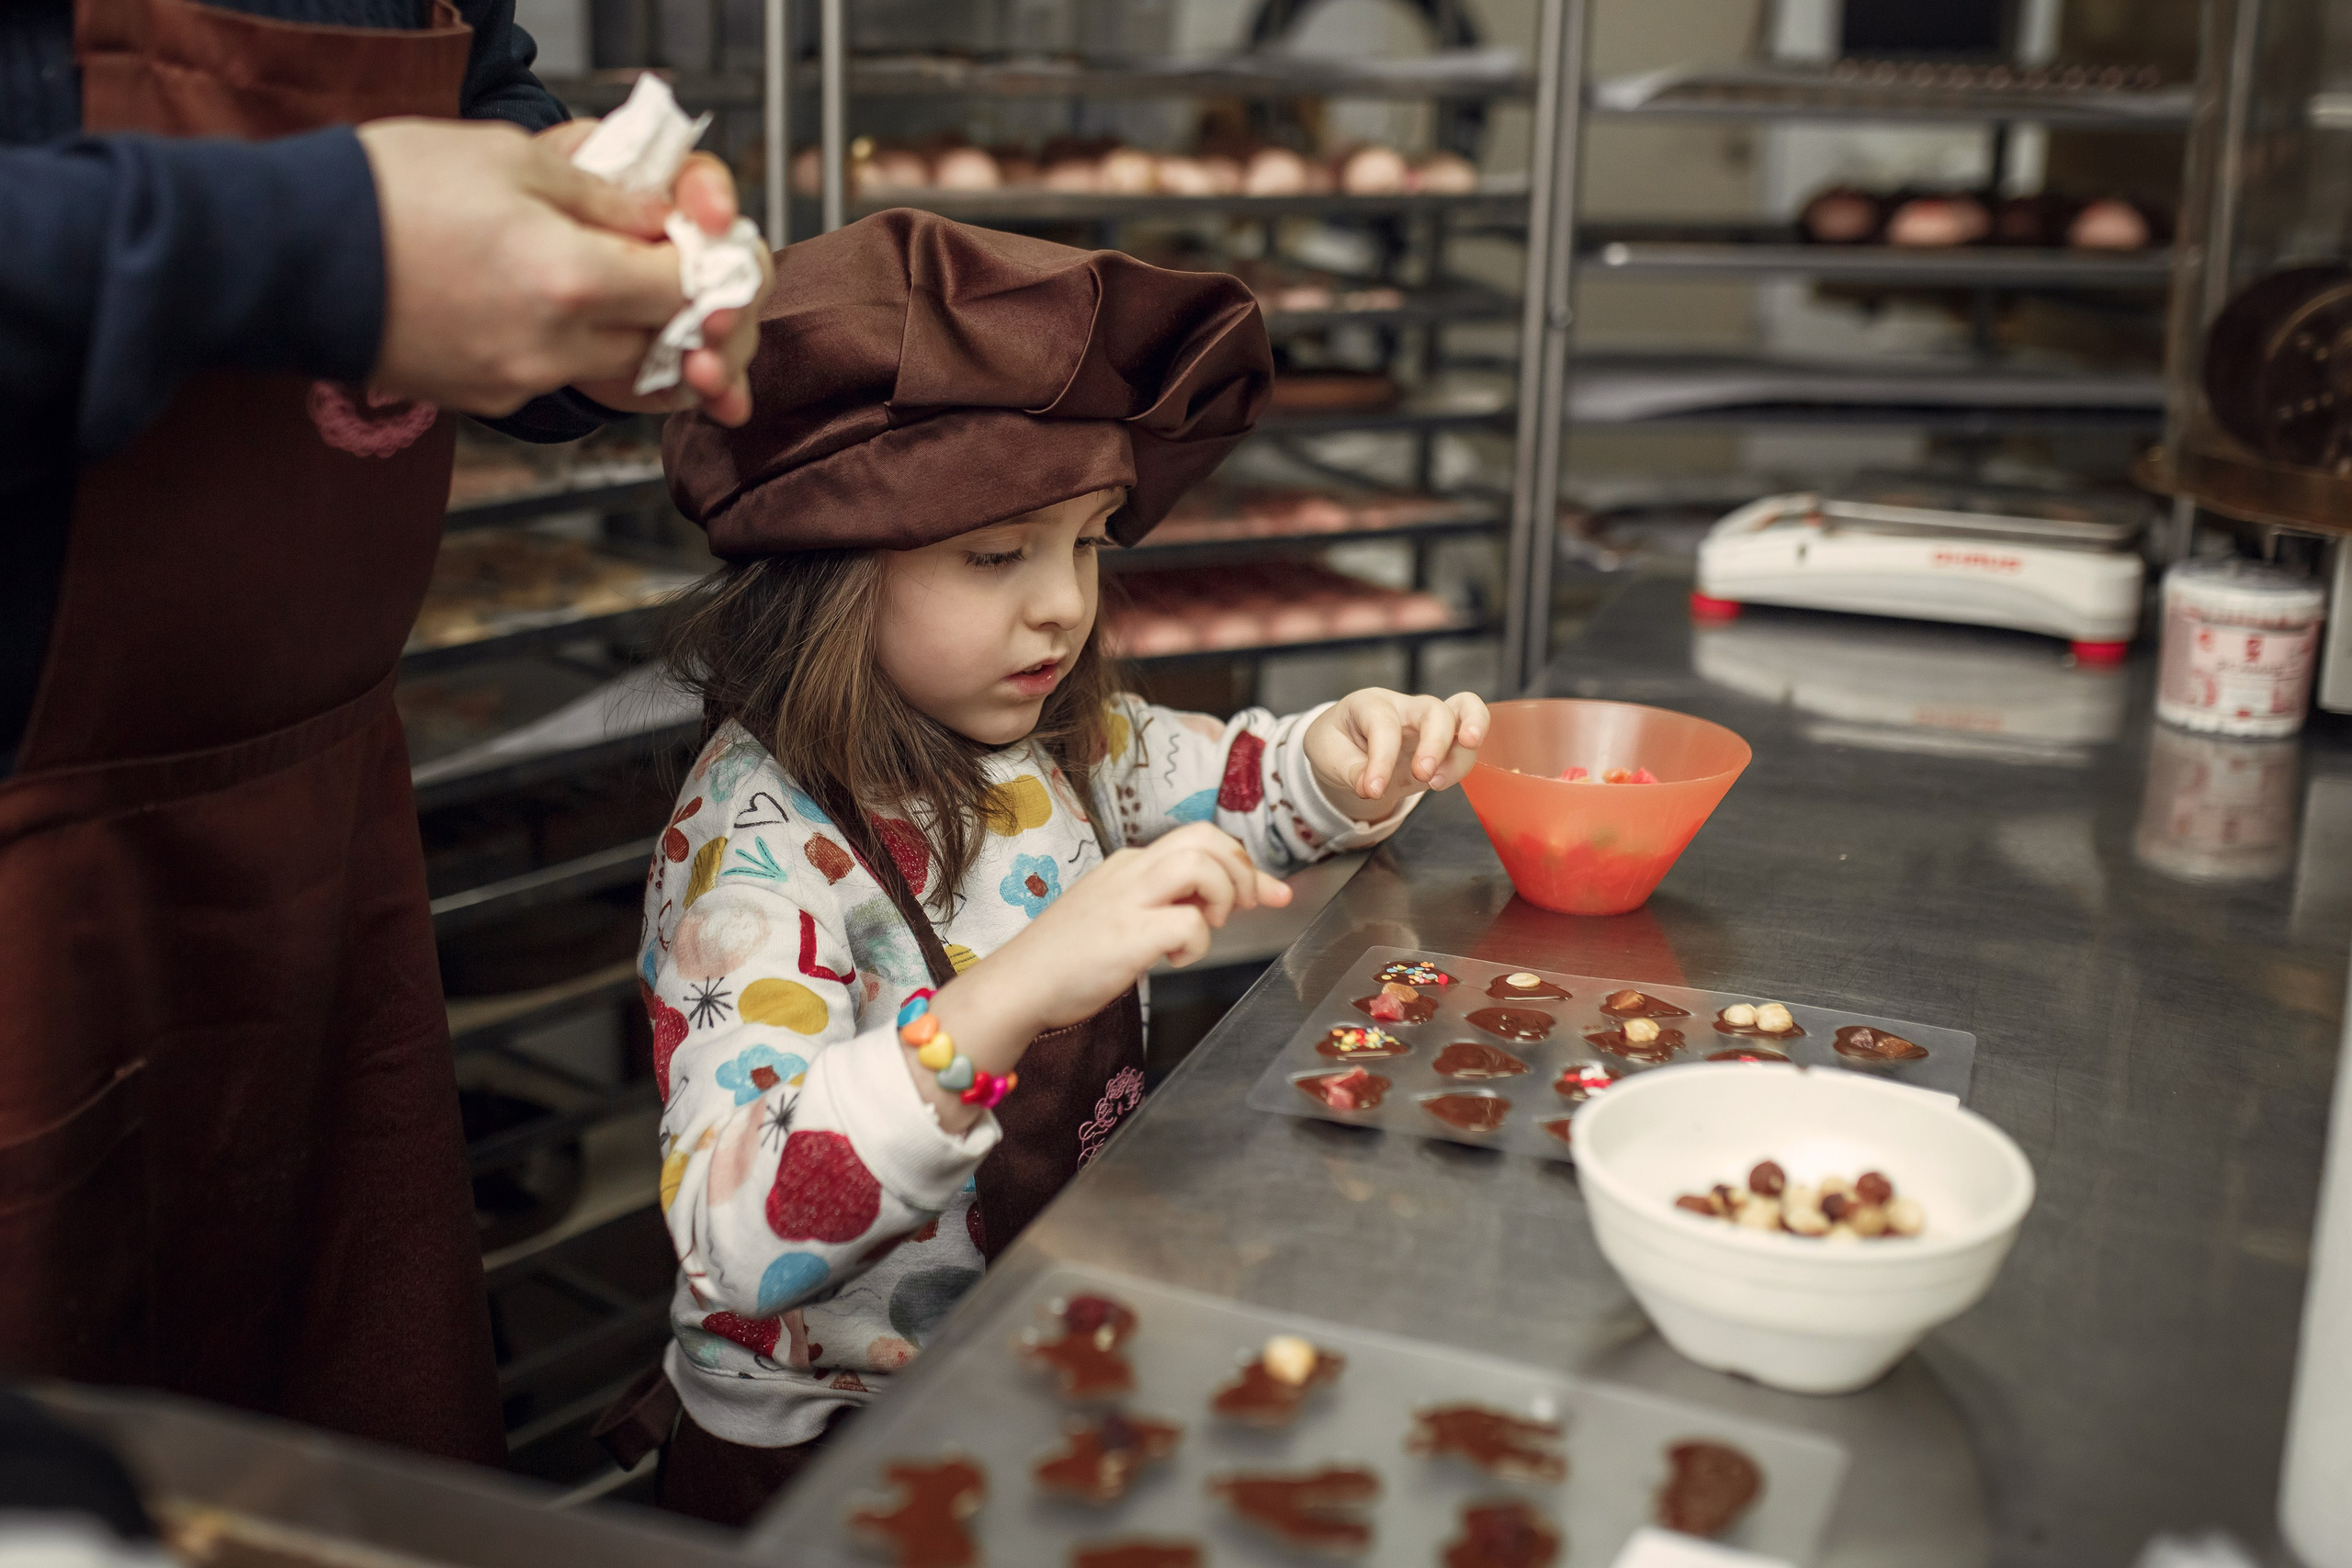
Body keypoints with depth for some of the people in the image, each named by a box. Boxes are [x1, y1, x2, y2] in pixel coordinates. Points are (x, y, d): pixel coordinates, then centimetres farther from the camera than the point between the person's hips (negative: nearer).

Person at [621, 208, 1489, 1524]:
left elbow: (1251, 783, 17)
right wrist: (1011, 993, -46)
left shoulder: (1058, 740, -2)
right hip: (827, 1449, -6)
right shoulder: (757, 842, -23)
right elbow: (732, 1240, -35)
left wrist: (1352, 758, -7)